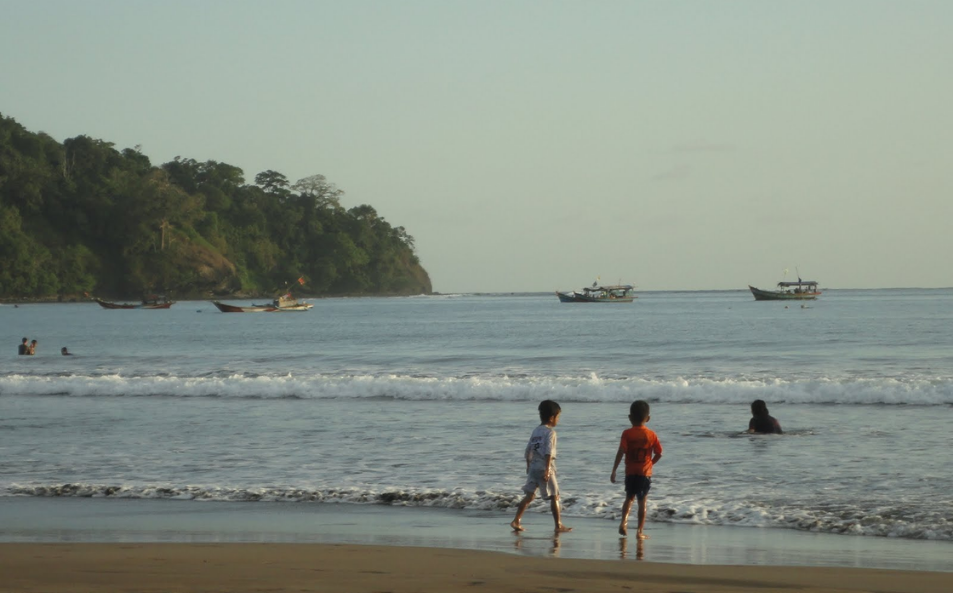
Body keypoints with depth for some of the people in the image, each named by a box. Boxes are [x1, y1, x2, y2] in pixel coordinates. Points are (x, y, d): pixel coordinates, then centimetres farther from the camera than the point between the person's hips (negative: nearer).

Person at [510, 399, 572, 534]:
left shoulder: (536, 431, 13)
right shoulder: (550, 432, -9)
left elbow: (527, 450, 17)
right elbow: (548, 452, -19)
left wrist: (528, 465, 29)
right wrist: (547, 470, -23)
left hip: (533, 467, 7)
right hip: (544, 468, -7)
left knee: (529, 496, 11)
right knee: (554, 497, 1)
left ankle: (516, 521, 5)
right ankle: (558, 525, 3)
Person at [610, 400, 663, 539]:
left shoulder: (627, 434, -7)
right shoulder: (651, 435, -3)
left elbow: (621, 452, -14)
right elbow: (659, 453, -2)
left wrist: (614, 470, -10)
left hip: (630, 472, 0)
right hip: (645, 473, 0)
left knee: (629, 498, 19)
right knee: (642, 501, 5)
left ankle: (624, 521, -2)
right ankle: (640, 531, 4)